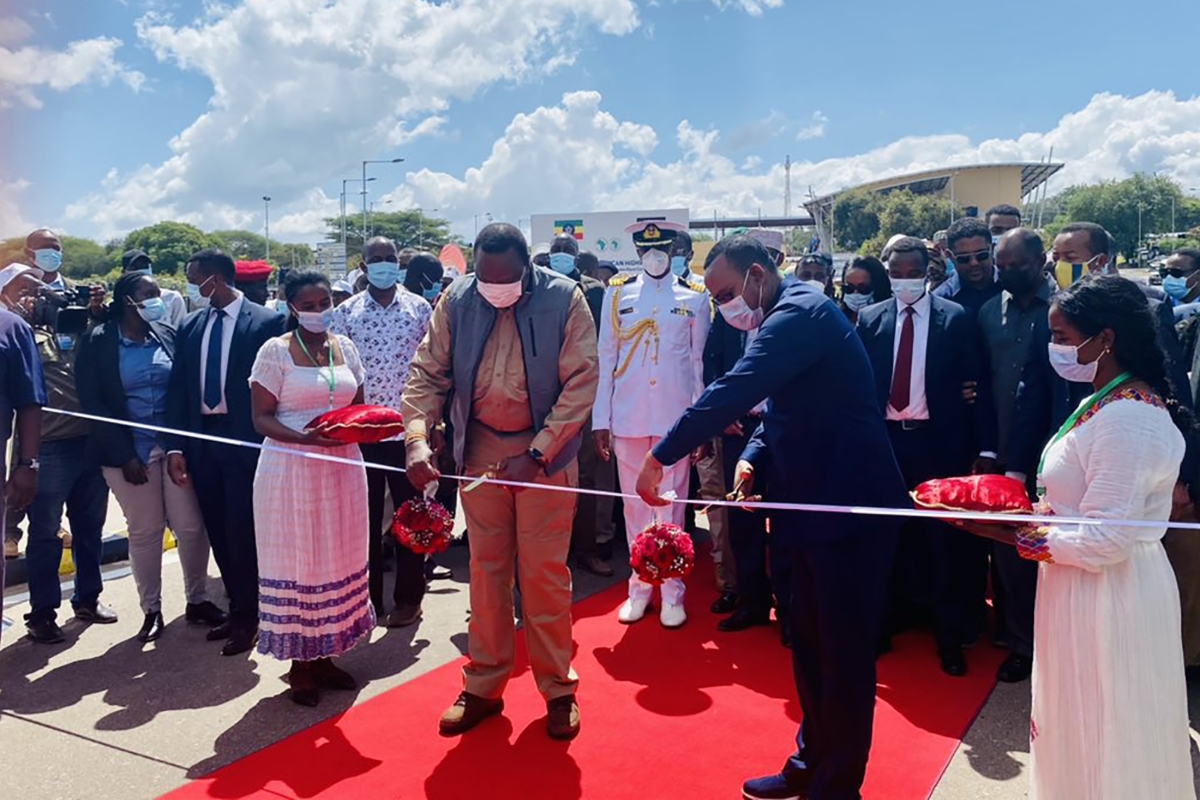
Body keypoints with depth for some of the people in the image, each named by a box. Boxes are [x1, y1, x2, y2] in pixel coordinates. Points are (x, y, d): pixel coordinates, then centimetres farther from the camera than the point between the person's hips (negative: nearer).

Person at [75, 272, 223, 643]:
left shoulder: (168, 335, 4)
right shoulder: (98, 343, -4)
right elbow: (92, 403, -5)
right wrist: (124, 455, -9)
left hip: (174, 444, 2)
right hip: (129, 450, -2)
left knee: (191, 526, 4)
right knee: (144, 532, 8)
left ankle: (197, 600, 21)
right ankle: (151, 609, 23)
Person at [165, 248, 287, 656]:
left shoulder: (266, 322, -7)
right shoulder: (190, 326, 9)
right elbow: (178, 388, 8)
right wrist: (176, 446, 2)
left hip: (245, 440, -5)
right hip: (201, 440, 5)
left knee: (242, 531, -1)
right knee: (218, 532, 12)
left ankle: (247, 618, 15)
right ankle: (236, 609, 27)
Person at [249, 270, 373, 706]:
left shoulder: (344, 347, 8)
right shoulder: (275, 351, -6)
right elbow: (262, 418, -9)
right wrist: (307, 438, -24)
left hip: (342, 467, 5)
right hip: (292, 469, -5)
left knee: (338, 557, 10)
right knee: (297, 559, 4)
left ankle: (324, 655, 25)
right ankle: (300, 662, 18)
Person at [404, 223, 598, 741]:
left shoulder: (564, 299, -10)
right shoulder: (456, 300, -2)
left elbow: (581, 383, -12)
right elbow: (428, 375, 0)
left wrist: (537, 454, -19)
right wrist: (418, 438, -16)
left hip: (545, 451, -2)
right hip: (480, 449, 3)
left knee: (545, 573, 3)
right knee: (486, 570, 11)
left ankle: (558, 688, 21)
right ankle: (483, 687, 25)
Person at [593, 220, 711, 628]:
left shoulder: (695, 297, 3)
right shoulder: (617, 293, 5)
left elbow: (700, 362, 4)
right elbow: (606, 358, 4)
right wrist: (600, 420, 0)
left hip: (674, 417, -1)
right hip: (627, 417, 1)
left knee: (670, 505, 4)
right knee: (634, 504, 9)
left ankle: (672, 591, 17)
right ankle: (640, 586, 23)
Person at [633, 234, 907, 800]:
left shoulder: (800, 313, -18)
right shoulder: (786, 318, 14)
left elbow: (733, 392, -27)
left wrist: (660, 457, -22)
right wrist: (753, 458, -2)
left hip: (849, 506, -10)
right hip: (816, 504, 10)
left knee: (843, 653, 3)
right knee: (809, 645, 18)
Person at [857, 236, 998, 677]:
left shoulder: (955, 318, -3)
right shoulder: (871, 319, 4)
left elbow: (978, 386, -3)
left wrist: (985, 449, -8)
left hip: (939, 442, -2)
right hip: (887, 440, 3)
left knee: (944, 540, 3)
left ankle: (949, 637, 16)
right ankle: (890, 620, 32)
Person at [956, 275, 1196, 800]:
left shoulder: (1126, 420, -25)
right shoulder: (1111, 402, 6)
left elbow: (1106, 540, -26)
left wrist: (1012, 534, -18)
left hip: (1107, 594, -9)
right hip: (1089, 590, 9)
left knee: (1100, 739, 10)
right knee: (1083, 727, 24)